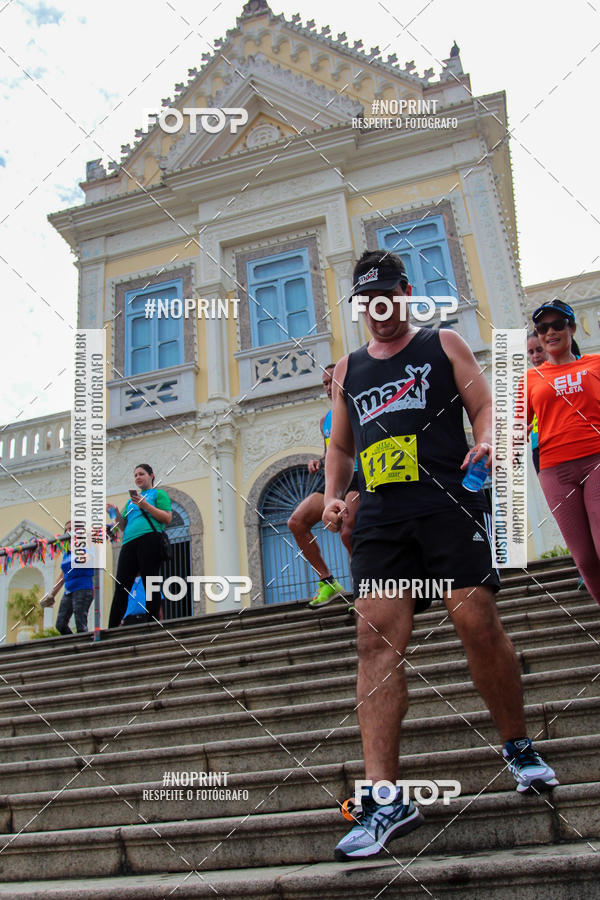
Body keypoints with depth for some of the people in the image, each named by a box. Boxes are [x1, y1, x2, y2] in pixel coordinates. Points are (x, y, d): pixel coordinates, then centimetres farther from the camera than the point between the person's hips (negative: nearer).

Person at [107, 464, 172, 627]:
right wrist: (116, 513, 8)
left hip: (149, 538, -6)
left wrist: (146, 506, -11)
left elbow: (168, 518, -3)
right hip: (129, 542, 6)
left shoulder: (158, 493, 12)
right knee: (121, 586, -2)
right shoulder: (131, 500, 30)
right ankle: (112, 628, -4)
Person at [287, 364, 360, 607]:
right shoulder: (325, 419, 21)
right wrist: (318, 461, 8)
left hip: (358, 478, -7)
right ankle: (327, 581, 1)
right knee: (296, 522, -6)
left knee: (346, 531, -26)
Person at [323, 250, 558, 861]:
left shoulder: (443, 344, 17)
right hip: (380, 513, 3)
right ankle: (385, 797, -10)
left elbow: (483, 406, 9)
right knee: (376, 638, -11)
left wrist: (486, 440, -14)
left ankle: (519, 748, 17)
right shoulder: (348, 370, 25)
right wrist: (333, 495, 10)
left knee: (478, 622, -10)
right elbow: (339, 446, 28)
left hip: (449, 500, -2)